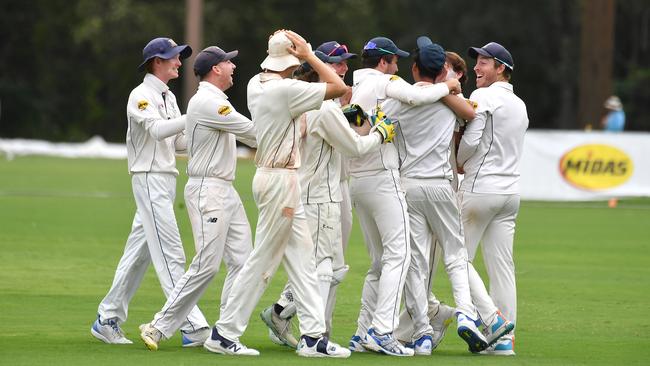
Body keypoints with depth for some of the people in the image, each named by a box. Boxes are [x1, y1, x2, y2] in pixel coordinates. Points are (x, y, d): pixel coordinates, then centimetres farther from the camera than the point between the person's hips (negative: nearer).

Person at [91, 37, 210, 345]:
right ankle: (192, 327, -17)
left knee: (139, 251, 11)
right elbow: (157, 130, -27)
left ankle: (107, 320, 17)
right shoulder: (142, 95, -10)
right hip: (149, 178, -9)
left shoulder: (168, 97, 19)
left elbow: (178, 142, 18)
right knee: (170, 253, -12)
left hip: (166, 180, 9)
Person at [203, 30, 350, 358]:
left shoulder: (256, 85, 6)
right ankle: (224, 333, 3)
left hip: (271, 175, 9)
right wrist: (309, 54, -10)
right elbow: (338, 87, -15)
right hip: (281, 180, -9)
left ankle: (312, 335, 8)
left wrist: (301, 52, 13)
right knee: (263, 260, -2)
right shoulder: (286, 89, -19)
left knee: (302, 257, 9)